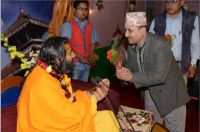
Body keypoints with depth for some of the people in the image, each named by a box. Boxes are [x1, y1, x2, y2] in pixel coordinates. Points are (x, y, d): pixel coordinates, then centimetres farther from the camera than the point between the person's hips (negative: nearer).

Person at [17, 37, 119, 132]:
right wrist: (92, 98, -12)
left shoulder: (53, 72, -2)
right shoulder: (42, 84, -29)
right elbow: (68, 114, -24)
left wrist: (92, 93, -6)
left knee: (106, 117, 3)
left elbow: (69, 98, 6)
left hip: (57, 121, 8)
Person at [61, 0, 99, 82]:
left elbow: (93, 42, 14)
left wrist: (91, 54, -3)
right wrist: (78, 56, -20)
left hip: (86, 63, 5)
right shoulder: (68, 25, -5)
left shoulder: (90, 26, 11)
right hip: (73, 63, -5)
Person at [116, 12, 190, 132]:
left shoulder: (160, 45, -29)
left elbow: (159, 76, -36)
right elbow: (130, 67, 4)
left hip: (170, 95, -7)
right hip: (150, 93, 7)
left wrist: (131, 77, -33)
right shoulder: (131, 46, -5)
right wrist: (122, 70, -19)